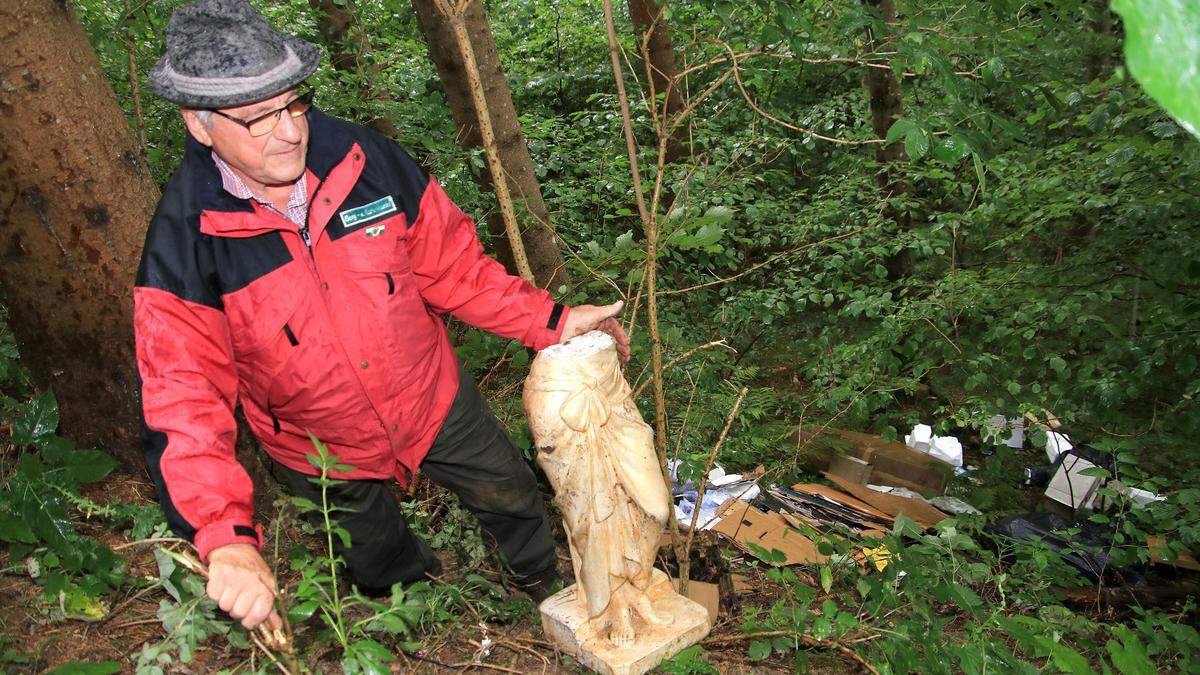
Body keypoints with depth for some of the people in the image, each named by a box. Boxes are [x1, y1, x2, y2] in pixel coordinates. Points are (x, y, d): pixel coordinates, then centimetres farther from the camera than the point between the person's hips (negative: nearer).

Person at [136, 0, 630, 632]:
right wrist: (226, 538, -45)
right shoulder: (181, 246, -26)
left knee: (512, 496, 22)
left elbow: (452, 266, -9)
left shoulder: (369, 160, -21)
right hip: (321, 453, 0)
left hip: (434, 400, 1)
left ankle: (553, 589, 56)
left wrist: (550, 321, -15)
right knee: (383, 569, 25)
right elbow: (185, 405, -32)